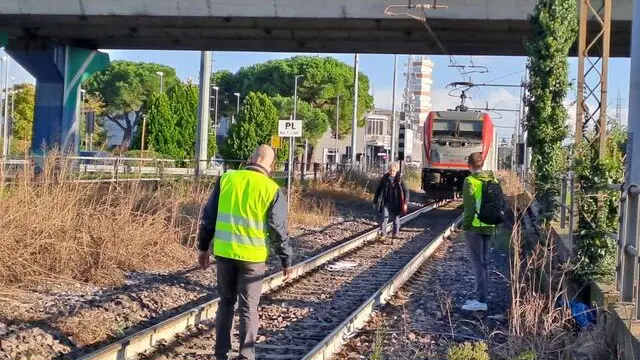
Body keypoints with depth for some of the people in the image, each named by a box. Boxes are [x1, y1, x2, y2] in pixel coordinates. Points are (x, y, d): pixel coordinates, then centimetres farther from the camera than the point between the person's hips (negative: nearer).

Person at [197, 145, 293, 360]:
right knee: (248, 308, 9)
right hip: (252, 256, -2)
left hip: (224, 252, 3)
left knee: (226, 302, 18)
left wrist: (203, 247, 14)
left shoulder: (226, 179, 0)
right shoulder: (271, 189, -7)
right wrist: (286, 261, 3)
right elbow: (279, 230, -6)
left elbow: (208, 216, 4)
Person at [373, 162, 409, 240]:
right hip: (386, 202, 1)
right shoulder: (385, 178, 0)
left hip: (396, 204, -1)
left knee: (396, 219, 8)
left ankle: (395, 234, 21)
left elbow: (406, 191, -3)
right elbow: (379, 190, 8)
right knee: (384, 218, -11)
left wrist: (405, 203, -11)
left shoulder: (399, 179, -5)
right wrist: (375, 201, 9)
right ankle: (383, 234, -6)